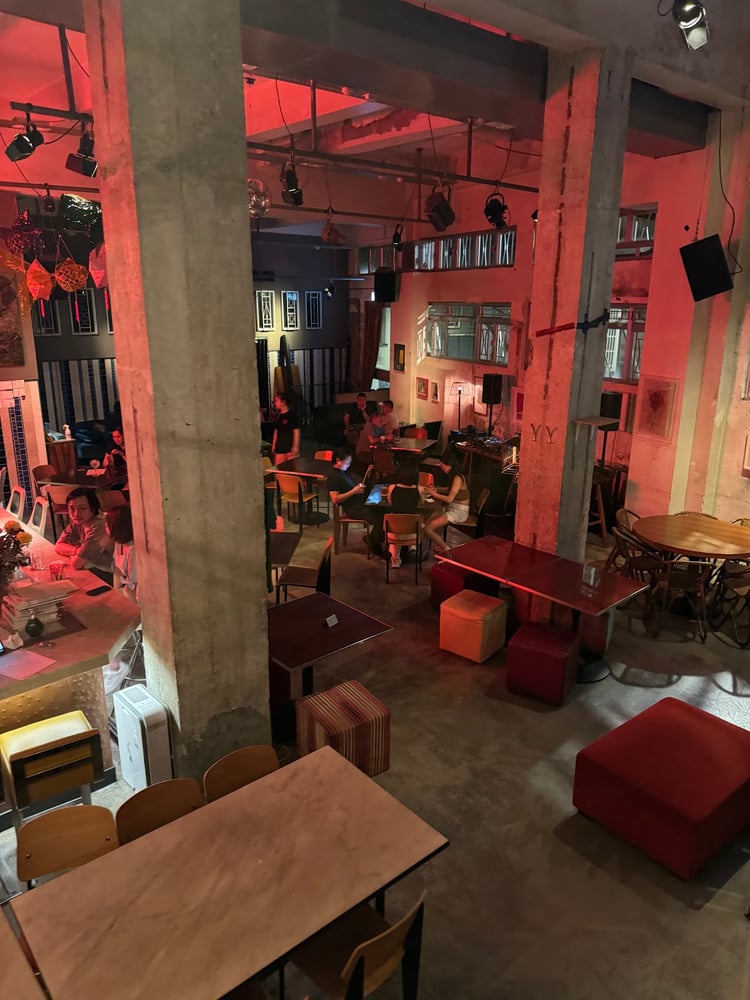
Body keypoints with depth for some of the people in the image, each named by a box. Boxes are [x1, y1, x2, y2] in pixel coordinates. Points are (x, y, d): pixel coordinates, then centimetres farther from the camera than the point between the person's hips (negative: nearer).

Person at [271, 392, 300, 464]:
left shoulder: (291, 415, -8)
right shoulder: (278, 416, 11)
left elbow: (296, 431, -10)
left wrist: (295, 446, -14)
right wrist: (273, 444, 16)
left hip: (290, 448, -6)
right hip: (280, 447, 6)